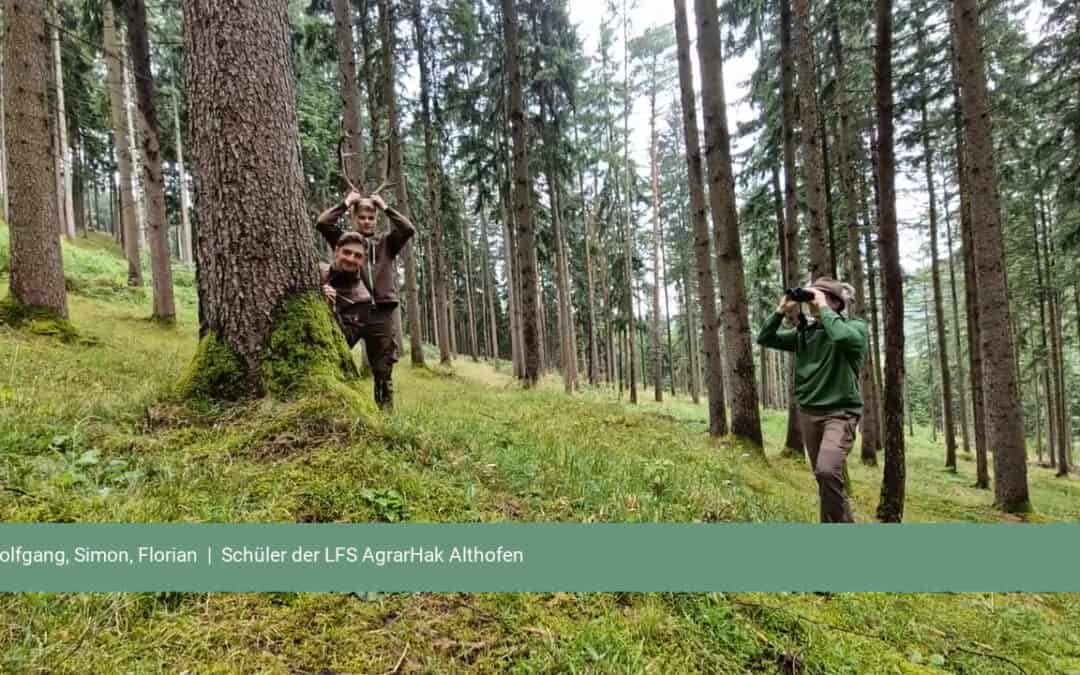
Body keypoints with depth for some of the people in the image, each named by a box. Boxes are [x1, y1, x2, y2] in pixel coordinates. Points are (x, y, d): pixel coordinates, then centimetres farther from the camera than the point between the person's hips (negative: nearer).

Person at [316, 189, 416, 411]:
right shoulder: (342, 239, 10)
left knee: (383, 371, 7)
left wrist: (385, 207, 4)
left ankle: (386, 413, 17)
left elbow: (408, 229, -4)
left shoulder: (386, 243, 11)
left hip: (380, 313, 1)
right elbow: (322, 223, -5)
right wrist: (345, 203, 3)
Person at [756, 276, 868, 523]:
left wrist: (823, 310, -17)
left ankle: (842, 520, -7)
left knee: (828, 470, -25)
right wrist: (781, 311, -5)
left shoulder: (855, 326, -5)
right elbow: (764, 339, 6)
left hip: (840, 412, -5)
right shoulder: (804, 331, 8)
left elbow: (843, 337, -29)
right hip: (808, 413, 6)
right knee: (823, 476, 12)